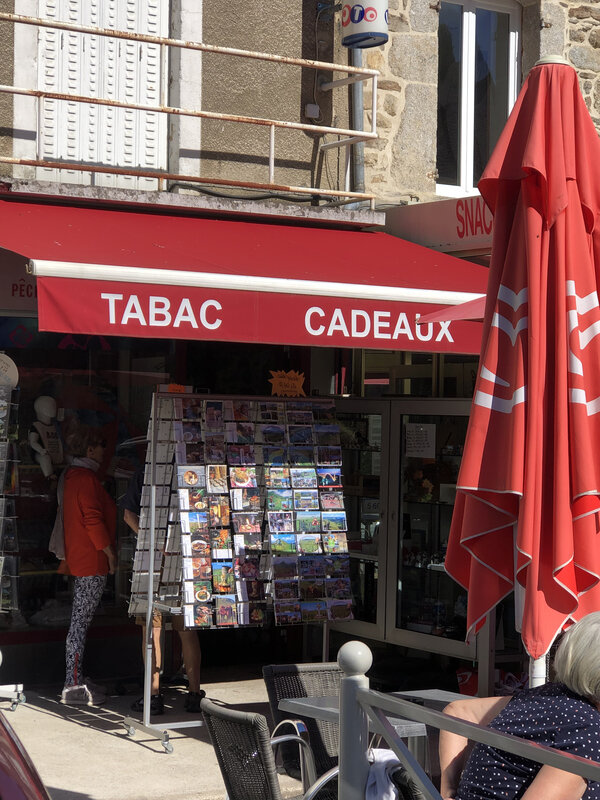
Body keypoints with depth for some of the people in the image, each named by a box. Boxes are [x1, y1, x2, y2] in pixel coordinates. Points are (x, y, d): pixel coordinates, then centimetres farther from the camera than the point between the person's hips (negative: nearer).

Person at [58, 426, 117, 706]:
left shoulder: (70, 476, 16)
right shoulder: (86, 478, -15)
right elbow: (93, 520, -20)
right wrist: (109, 551, -12)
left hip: (77, 557, 11)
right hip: (91, 560, -11)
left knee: (79, 622, 14)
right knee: (81, 622, -8)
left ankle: (75, 678, 20)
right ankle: (74, 686, -7)